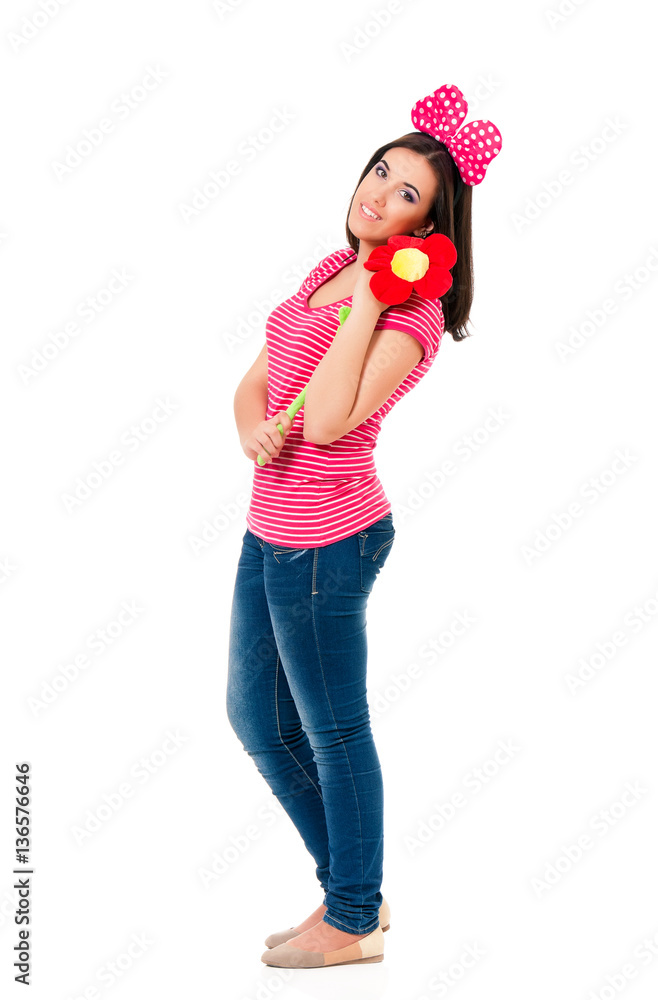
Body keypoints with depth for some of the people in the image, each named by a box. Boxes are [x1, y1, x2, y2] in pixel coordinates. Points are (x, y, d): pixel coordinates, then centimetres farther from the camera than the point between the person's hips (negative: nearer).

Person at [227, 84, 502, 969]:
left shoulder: (411, 314, -15)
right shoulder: (328, 272, 10)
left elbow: (326, 422, -28)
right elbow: (254, 383, 13)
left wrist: (368, 303, -22)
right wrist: (253, 433, -9)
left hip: (324, 539, -9)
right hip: (271, 526, 9)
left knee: (333, 732, 6)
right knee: (255, 717, 19)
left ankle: (354, 924, 27)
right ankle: (351, 887, 36)